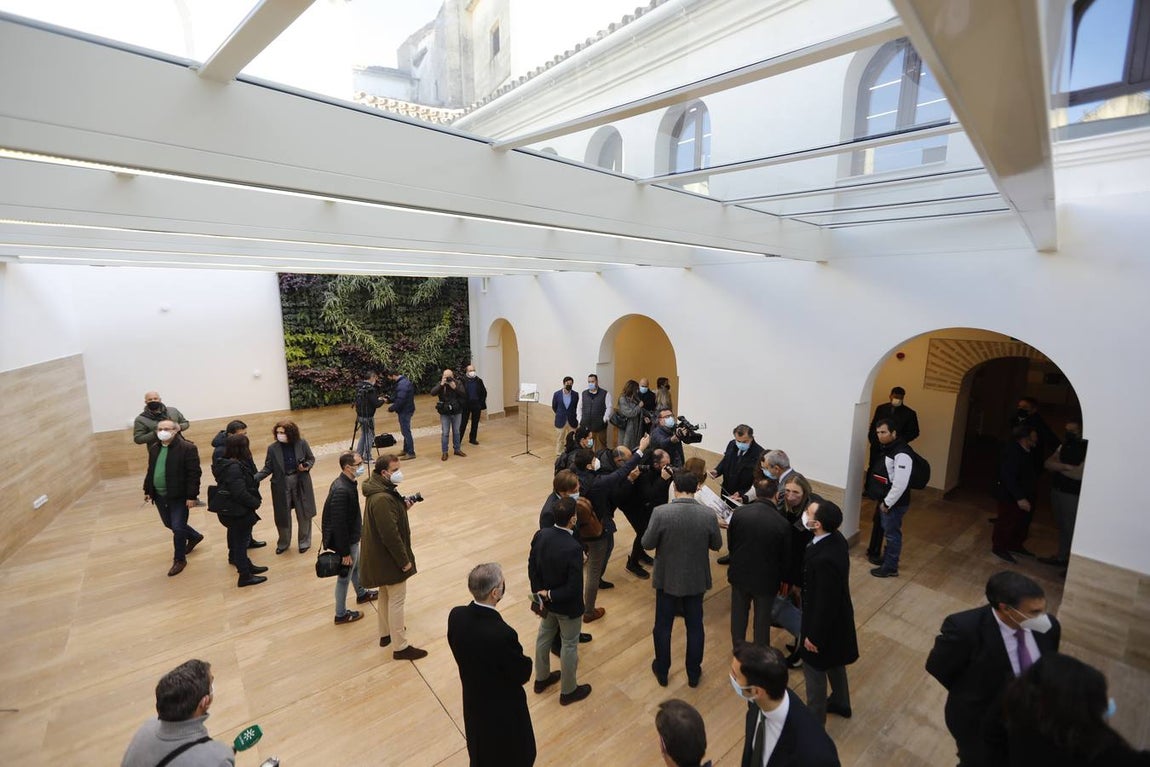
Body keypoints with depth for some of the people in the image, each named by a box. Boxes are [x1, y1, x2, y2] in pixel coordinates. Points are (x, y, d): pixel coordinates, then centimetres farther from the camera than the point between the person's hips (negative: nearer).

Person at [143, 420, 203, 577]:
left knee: (178, 529, -1)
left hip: (179, 496, -7)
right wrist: (147, 490, 16)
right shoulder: (154, 448, 6)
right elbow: (150, 471, 17)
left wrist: (191, 496, -19)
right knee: (170, 525, 20)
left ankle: (180, 559, 18)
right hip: (160, 496, 7)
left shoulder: (187, 448, -17)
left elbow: (194, 474, -17)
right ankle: (194, 536, 45)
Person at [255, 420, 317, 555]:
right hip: (281, 485, 1)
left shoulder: (302, 443, -10)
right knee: (282, 516, 11)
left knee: (304, 514, 11)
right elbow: (268, 468, -1)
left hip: (301, 484, -1)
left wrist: (307, 466, -18)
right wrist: (254, 478, -15)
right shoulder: (273, 448, -8)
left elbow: (311, 459, 2)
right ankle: (283, 543, 36)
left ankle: (304, 542, 33)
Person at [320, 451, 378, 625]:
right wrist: (344, 552, -21)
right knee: (345, 576, 10)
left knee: (356, 566, 29)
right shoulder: (341, 490, -33)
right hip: (346, 540, -9)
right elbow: (339, 524, -29)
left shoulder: (348, 482, -3)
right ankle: (341, 614, 29)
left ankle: (361, 594, 53)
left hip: (352, 536, 9)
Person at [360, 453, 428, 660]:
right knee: (397, 599, 4)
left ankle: (386, 633, 42)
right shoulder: (382, 499, -31)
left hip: (380, 555, 10)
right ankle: (400, 647, 17)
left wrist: (403, 506, -4)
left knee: (385, 594, 24)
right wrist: (404, 560, -19)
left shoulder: (381, 489, 0)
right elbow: (390, 535, -28)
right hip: (389, 557, -10)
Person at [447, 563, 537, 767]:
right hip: (503, 707, -5)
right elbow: (522, 675, -23)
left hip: (473, 700, 6)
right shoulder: (503, 634, -39)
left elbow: (459, 651, -2)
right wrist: (525, 661, -4)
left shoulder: (456, 615, -21)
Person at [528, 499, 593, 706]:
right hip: (567, 606, -6)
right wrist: (551, 595, -16)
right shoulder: (573, 549, -35)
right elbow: (574, 587, -29)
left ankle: (542, 678, 50)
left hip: (547, 601, 6)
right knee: (569, 646, 17)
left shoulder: (540, 535, -16)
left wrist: (540, 592, 0)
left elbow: (532, 567, -5)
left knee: (544, 637, 27)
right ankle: (568, 691, 39)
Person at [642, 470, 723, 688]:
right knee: (695, 627, 21)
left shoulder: (660, 512, -25)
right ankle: (694, 674, 37)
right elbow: (716, 545, -3)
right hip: (696, 580, 1)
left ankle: (662, 672, 37)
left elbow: (647, 544, -14)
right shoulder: (708, 515, -19)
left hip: (667, 579, -1)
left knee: (663, 626, 19)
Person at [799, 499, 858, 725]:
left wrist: (814, 636, -15)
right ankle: (840, 703, 54)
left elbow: (825, 603, -28)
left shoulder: (824, 559, -40)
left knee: (814, 669, 15)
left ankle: (814, 720, 37)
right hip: (837, 615, 8)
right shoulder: (837, 538, -12)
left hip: (825, 620, -8)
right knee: (833, 663, 31)